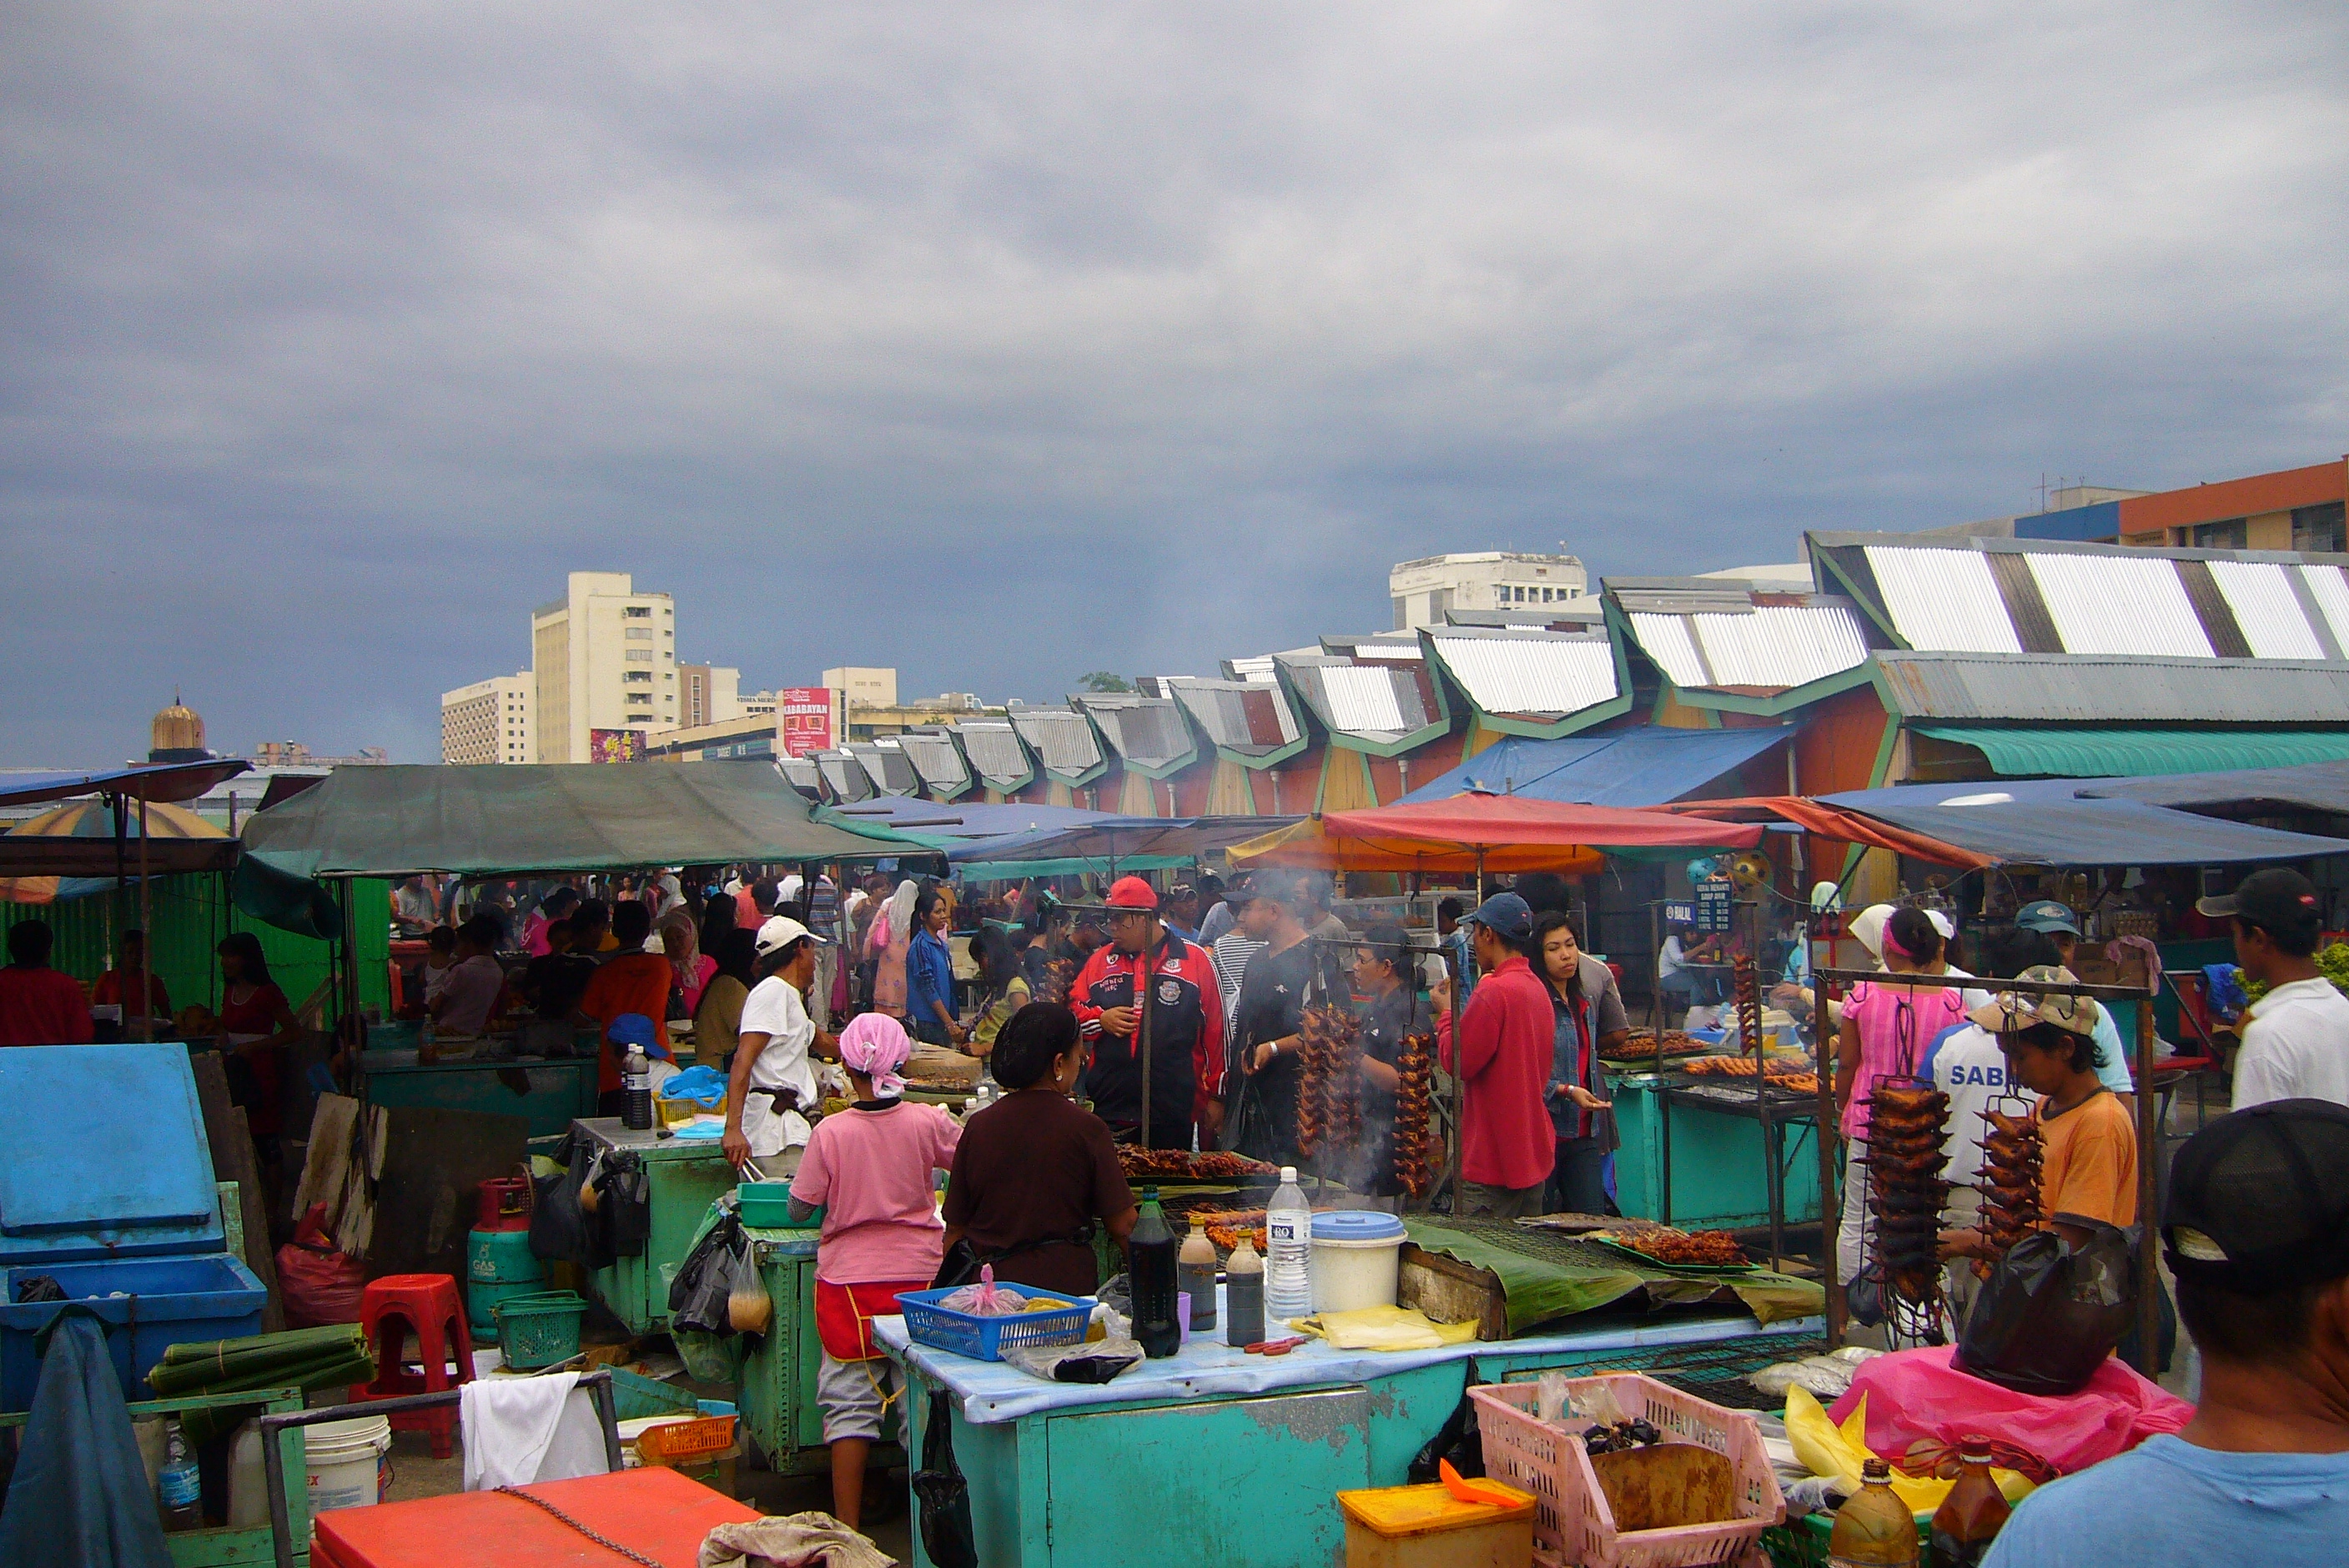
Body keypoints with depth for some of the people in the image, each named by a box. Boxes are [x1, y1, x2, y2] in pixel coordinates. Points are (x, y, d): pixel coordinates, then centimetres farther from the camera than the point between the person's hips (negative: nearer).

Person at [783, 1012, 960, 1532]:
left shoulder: (831, 1131, -12)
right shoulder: (928, 1122, -8)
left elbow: (800, 1207, -4)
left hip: (849, 1279, -1)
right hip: (917, 1273, 1)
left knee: (850, 1400, 7)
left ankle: (847, 1525, 9)